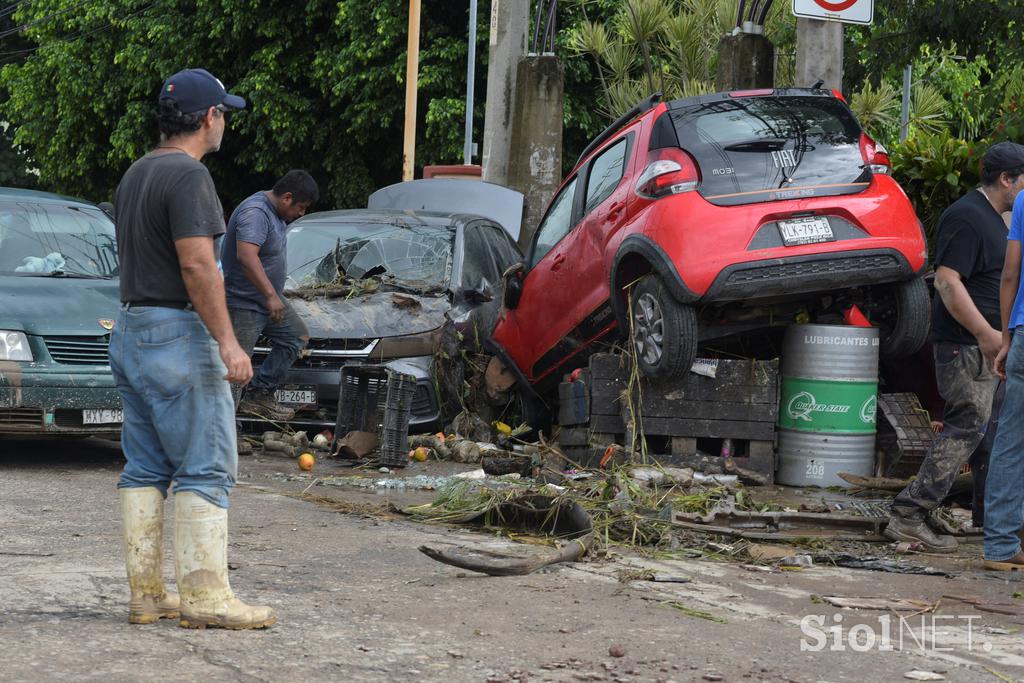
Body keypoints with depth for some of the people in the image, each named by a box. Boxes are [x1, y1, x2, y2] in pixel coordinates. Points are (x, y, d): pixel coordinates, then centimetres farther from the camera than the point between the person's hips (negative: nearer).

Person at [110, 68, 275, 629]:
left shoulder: (135, 174, 16)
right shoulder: (188, 175, -14)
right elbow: (197, 265, -21)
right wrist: (228, 341, -21)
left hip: (131, 330, 9)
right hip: (177, 334, -9)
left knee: (145, 468, 9)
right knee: (206, 467, -6)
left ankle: (146, 593, 11)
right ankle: (205, 595, -8)